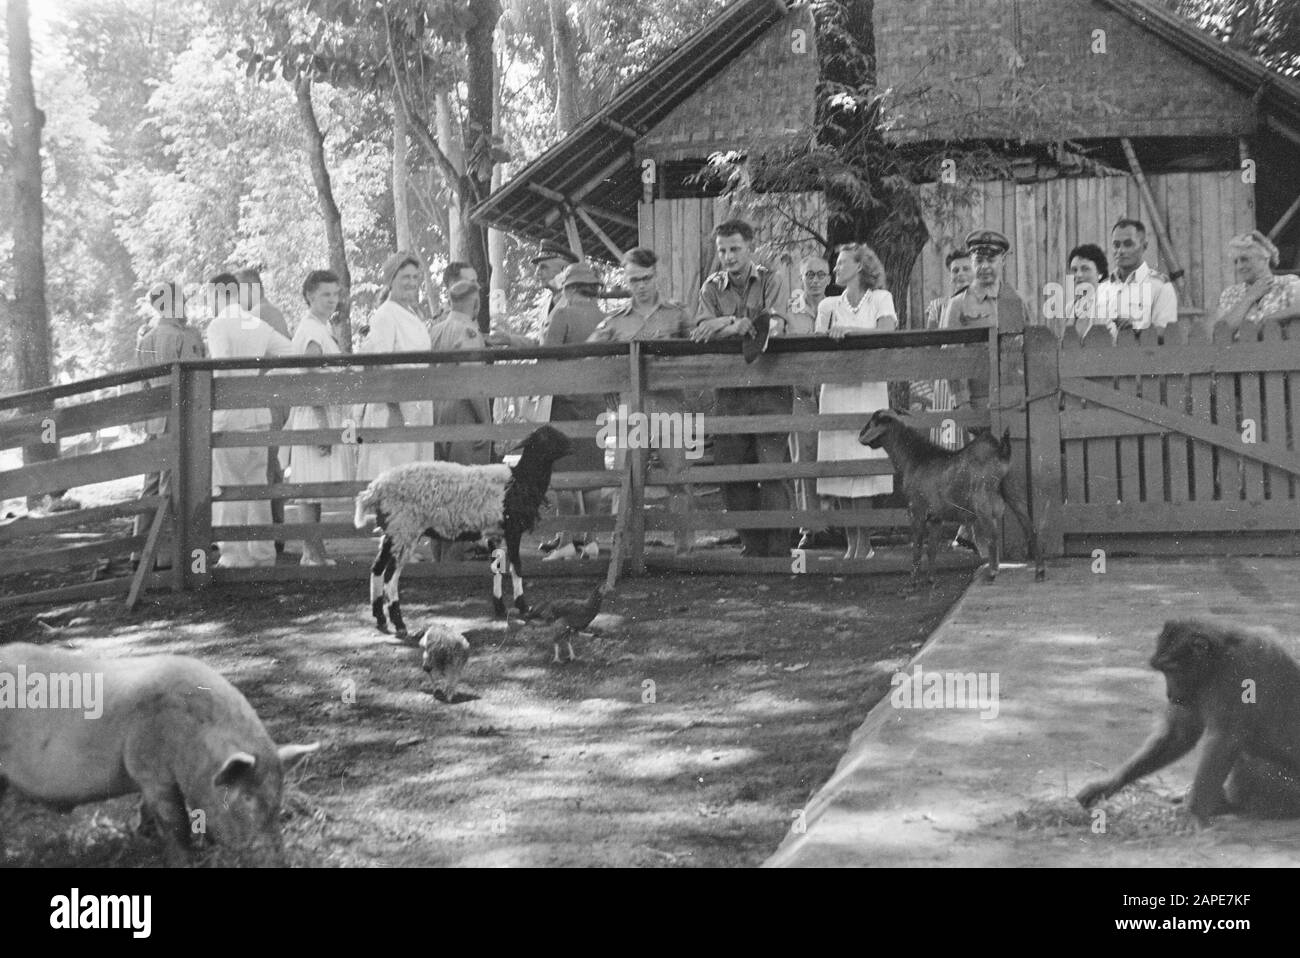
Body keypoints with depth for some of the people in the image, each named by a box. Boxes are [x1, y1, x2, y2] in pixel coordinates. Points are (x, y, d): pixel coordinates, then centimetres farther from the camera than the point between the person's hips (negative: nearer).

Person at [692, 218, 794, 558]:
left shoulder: (771, 282, 4)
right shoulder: (712, 287, 11)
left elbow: (774, 326, -11)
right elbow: (702, 332, -2)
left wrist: (731, 324, -20)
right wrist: (749, 323, -15)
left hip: (769, 387, -3)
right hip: (728, 387, 3)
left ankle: (778, 549, -5)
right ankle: (751, 546, 13)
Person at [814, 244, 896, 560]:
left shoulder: (880, 299, 7)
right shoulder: (829, 305, 16)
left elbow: (886, 332, -10)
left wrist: (850, 330, -22)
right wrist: (826, 335, -16)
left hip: (868, 389, -3)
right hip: (835, 389, 3)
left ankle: (864, 546, -4)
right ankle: (851, 545, 8)